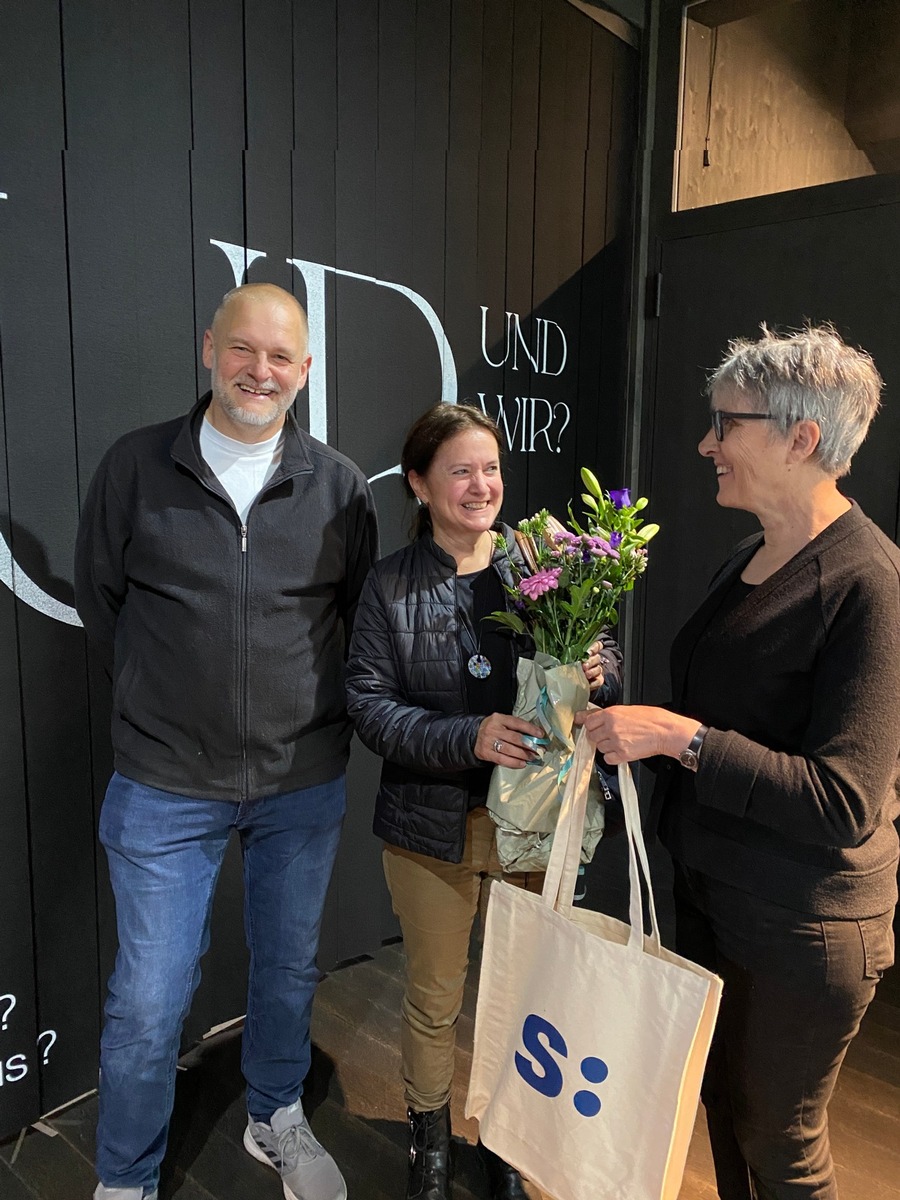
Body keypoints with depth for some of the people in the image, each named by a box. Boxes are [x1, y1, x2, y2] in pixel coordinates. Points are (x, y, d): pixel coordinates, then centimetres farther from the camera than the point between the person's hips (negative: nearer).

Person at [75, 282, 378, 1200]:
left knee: (288, 970, 20)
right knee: (148, 1002, 9)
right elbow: (98, 598, 5)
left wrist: (312, 709, 4)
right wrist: (166, 701, 6)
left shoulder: (340, 487, -3)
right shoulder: (135, 465, -5)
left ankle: (276, 1120, 48)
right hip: (166, 786, -1)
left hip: (305, 783, 2)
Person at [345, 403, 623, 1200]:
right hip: (434, 824, -1)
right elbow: (369, 705, -11)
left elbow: (606, 657, 3)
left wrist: (597, 676, -20)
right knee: (435, 999, 17)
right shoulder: (391, 585, -6)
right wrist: (469, 738, -24)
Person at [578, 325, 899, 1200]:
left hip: (802, 929, -7)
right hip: (709, 895, 7)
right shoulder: (748, 562, 4)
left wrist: (682, 737, -27)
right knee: (721, 1100, 23)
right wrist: (632, 722, 3)